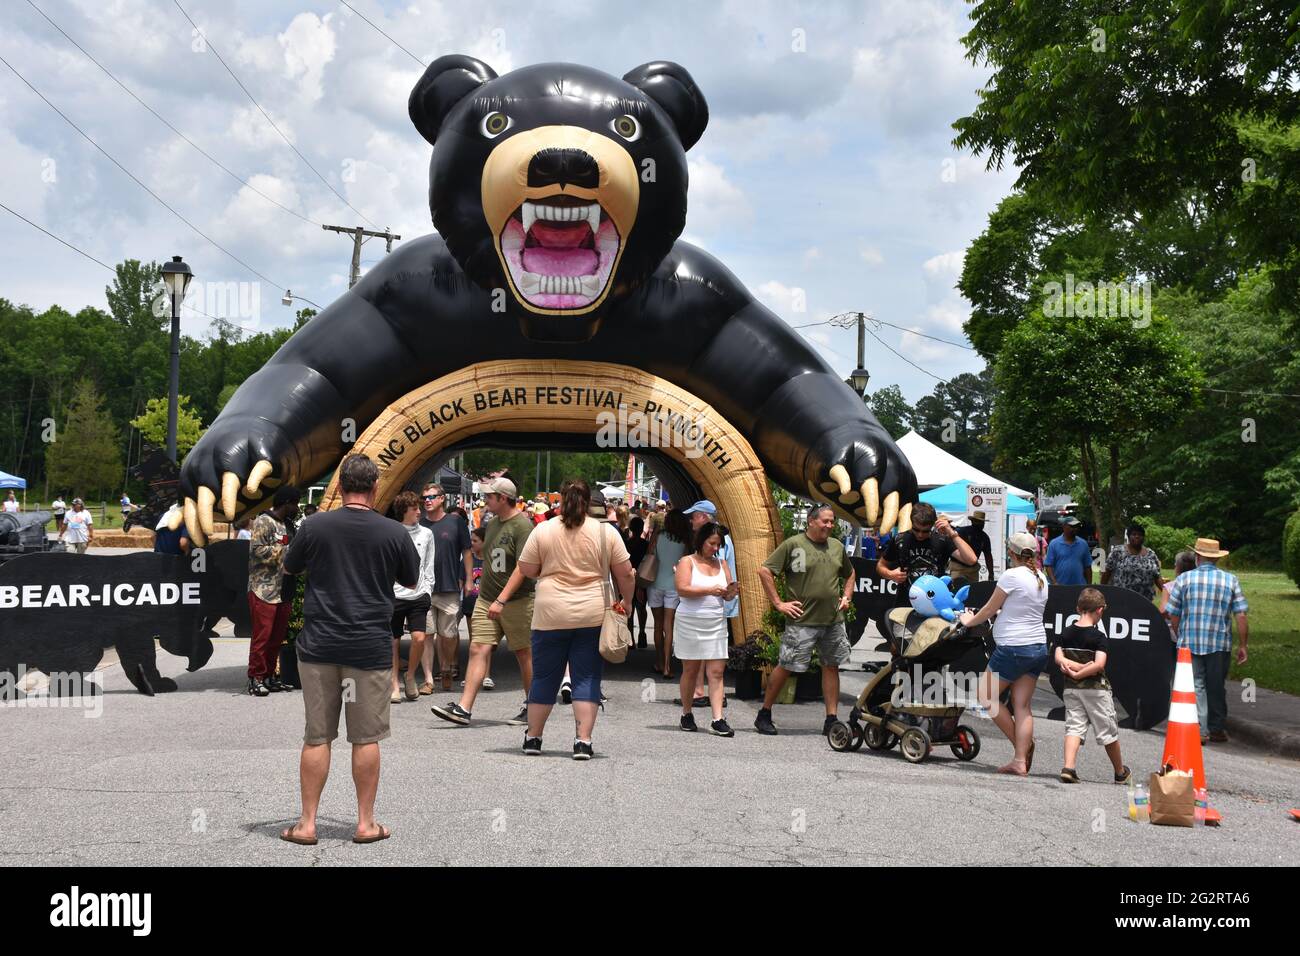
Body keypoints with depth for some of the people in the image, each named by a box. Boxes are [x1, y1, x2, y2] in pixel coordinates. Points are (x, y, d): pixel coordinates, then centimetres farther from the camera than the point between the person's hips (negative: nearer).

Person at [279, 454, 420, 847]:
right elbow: (411, 582, 10)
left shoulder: (315, 526, -4)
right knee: (366, 738, 7)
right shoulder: (394, 533, -5)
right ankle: (366, 823, 13)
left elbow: (288, 567, 14)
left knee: (316, 737, 8)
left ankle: (307, 824, 11)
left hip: (318, 645, 1)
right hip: (370, 648, -1)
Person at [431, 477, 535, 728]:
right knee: (478, 649, -4)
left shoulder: (522, 526, -13)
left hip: (516, 601, -7)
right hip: (486, 599, 7)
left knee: (524, 654, 4)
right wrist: (482, 588, 17)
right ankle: (464, 708, -9)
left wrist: (501, 600, -23)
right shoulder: (493, 523, 13)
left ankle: (531, 708, 17)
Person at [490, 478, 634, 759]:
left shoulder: (543, 531, -1)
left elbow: (524, 570, 3)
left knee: (544, 677, 12)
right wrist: (626, 602, 15)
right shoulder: (606, 532, -1)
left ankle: (533, 737, 23)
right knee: (587, 678, 4)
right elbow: (626, 574, 2)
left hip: (551, 616, 0)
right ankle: (583, 741, -2)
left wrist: (501, 600, 16)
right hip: (593, 617, 0)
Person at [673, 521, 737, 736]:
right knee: (691, 670, 7)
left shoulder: (722, 564, 12)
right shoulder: (687, 562, -1)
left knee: (716, 672, -4)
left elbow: (727, 595, 13)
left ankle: (718, 720, -7)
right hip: (690, 623, -3)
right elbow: (682, 589, -15)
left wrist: (731, 591, -10)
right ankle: (686, 714, 21)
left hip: (716, 624, 3)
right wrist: (710, 590, -19)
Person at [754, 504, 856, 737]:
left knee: (831, 666, 7)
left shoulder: (837, 547, 13)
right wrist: (778, 603, -8)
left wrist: (847, 597, 14)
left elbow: (849, 574, 30)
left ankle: (831, 720, 12)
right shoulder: (793, 544, -6)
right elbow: (764, 571, -7)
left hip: (833, 620, 6)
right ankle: (764, 715, 12)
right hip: (802, 620, -6)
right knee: (786, 666, -3)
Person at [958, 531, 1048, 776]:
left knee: (986, 696, 7)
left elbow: (989, 610, -2)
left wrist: (969, 621, 14)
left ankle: (1023, 745, 11)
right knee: (1022, 705, 7)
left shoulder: (1011, 575, -13)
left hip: (1013, 648, -8)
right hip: (1039, 647, 8)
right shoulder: (1041, 578, 8)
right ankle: (1020, 760, 2)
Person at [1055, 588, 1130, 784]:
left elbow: (1058, 658, -5)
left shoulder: (1066, 633, 3)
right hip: (1096, 688, -3)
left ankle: (1068, 767, -21)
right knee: (1108, 731, 10)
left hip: (1071, 688, 4)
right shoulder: (1098, 636, -11)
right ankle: (1120, 772, 27)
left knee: (1074, 727, 2)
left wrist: (1073, 666, -14)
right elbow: (1099, 665, -22)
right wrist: (1078, 674, -15)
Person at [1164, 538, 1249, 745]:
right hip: (1220, 644, 1)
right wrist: (1242, 646, 3)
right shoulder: (1231, 580, 1)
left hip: (1189, 643, -1)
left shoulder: (1184, 579, -1)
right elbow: (1241, 615, -3)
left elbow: (1173, 614, 1)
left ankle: (1200, 730, -4)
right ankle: (1217, 729, 23)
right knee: (1217, 687, 14)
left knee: (1196, 686, 3)